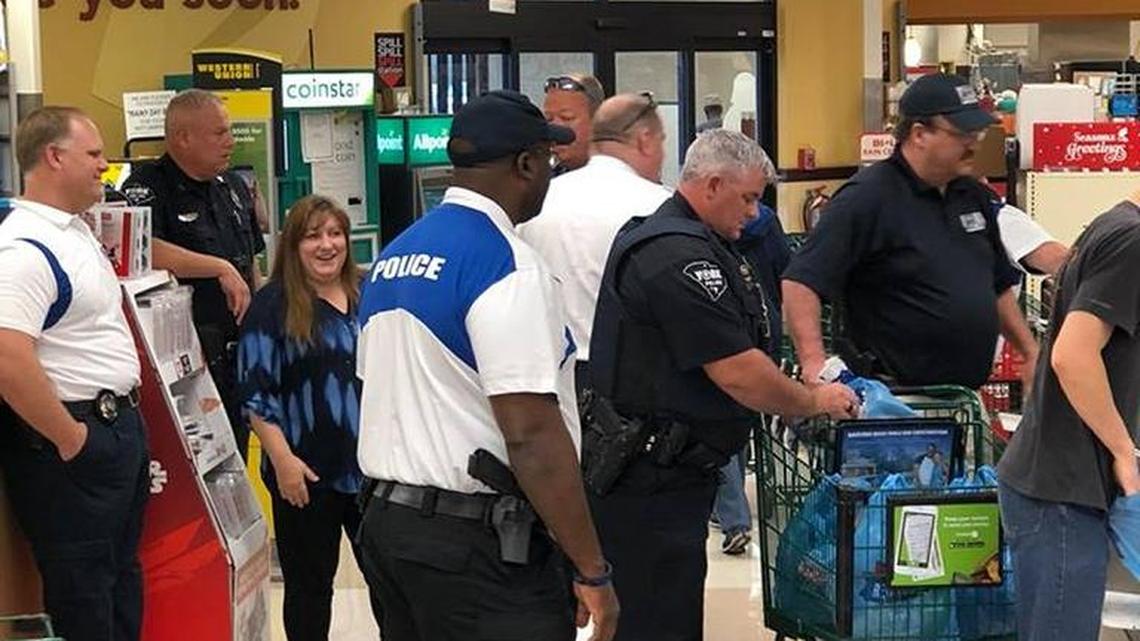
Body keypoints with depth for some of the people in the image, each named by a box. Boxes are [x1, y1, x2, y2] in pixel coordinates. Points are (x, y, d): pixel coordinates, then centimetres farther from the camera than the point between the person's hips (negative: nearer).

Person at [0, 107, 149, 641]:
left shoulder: (75, 231, 11)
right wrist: (70, 439, -22)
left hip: (118, 426, 10)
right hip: (71, 446, -10)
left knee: (122, 574, 20)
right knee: (81, 595, 2)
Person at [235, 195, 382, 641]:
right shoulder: (273, 304, -7)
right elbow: (256, 391, -11)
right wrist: (283, 459, -17)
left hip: (374, 465, 5)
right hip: (308, 472, -4)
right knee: (309, 583, 8)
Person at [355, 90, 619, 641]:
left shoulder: (392, 258, 11)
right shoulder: (506, 265, -16)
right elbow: (532, 435, -22)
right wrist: (593, 571, -17)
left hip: (387, 516, 9)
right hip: (477, 540, -9)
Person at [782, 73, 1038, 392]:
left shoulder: (974, 196, 12)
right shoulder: (867, 197, -13)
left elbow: (999, 286, 24)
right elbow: (800, 283, -19)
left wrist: (1031, 353, 16)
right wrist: (814, 361, -30)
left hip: (969, 395, 8)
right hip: (894, 397, -8)